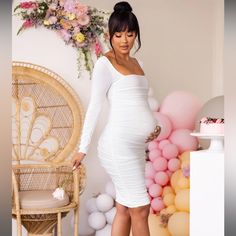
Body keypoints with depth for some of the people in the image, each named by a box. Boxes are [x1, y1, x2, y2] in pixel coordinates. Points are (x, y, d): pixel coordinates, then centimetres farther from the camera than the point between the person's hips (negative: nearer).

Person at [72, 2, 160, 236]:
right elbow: (94, 106, -5)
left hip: (135, 146, 7)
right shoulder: (105, 63, -4)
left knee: (124, 209, 12)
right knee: (140, 208, -2)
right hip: (118, 145, -7)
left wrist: (155, 125, 3)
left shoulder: (137, 63, 18)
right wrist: (83, 148, -6)